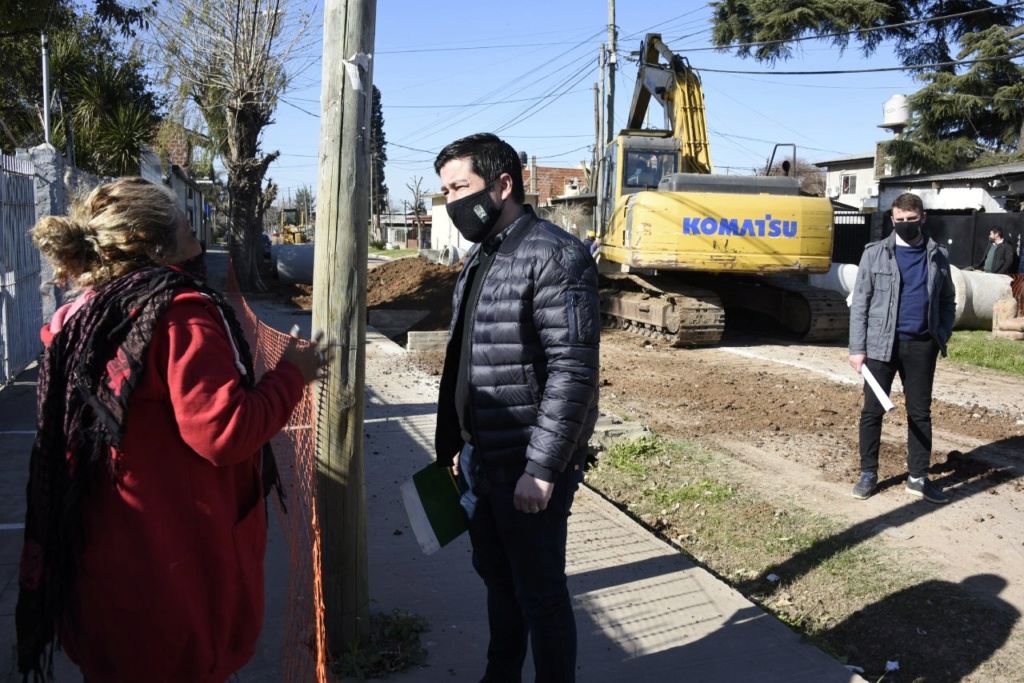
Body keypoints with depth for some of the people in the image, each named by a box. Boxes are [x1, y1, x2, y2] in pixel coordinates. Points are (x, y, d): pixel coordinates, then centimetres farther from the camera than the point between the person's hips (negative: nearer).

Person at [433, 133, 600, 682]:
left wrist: (542, 469, -22)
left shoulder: (554, 256, -16)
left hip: (529, 466, -8)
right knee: (495, 576, 22)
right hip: (479, 457, 9)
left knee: (539, 591, 7)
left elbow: (573, 372, -21)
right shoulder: (478, 258, 12)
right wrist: (458, 445, 17)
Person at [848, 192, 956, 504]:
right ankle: (868, 473, 17)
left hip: (921, 346, 2)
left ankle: (918, 477, 20)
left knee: (920, 412, 9)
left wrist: (942, 335, -3)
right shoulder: (875, 253, -1)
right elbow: (860, 303, -2)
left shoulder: (938, 256, 7)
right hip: (882, 344, -2)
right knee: (873, 410, 4)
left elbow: (947, 301, 14)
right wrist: (857, 347, -7)